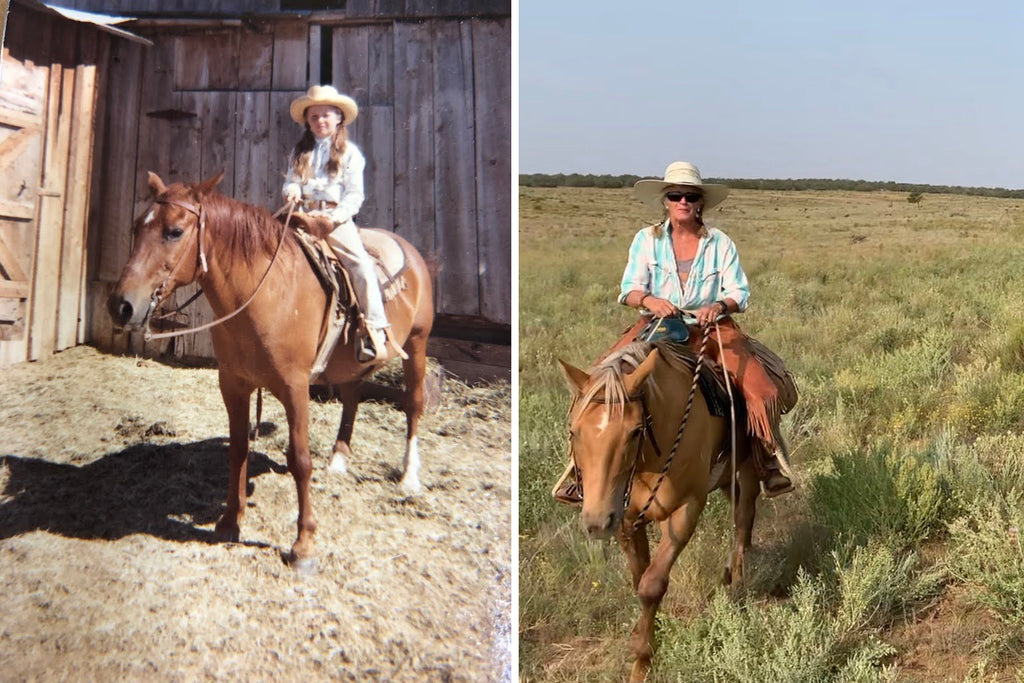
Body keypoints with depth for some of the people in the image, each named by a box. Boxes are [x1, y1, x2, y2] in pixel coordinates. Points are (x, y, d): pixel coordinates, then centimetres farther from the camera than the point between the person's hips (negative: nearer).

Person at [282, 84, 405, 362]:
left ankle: (376, 331, -23)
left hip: (337, 219, -4)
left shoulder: (350, 153, 7)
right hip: (305, 216, 4)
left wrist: (336, 215, -18)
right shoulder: (300, 153, 19)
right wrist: (292, 190, -9)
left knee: (361, 264, -23)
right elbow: (291, 180, 16)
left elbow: (354, 194, 0)